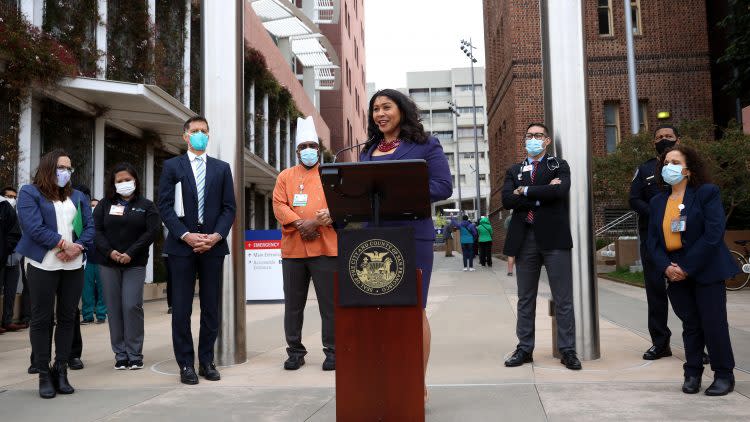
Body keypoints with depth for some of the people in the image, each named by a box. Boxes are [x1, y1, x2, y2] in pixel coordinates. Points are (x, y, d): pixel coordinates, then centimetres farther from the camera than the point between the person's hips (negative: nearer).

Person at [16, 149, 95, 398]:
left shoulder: (78, 196, 16)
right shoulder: (29, 193, 1)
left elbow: (90, 226, 7)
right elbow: (33, 227, -12)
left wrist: (78, 247, -11)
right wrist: (63, 244, -17)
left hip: (74, 265, 5)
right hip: (43, 265, -4)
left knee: (67, 317, 6)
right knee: (41, 319, 2)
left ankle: (61, 370, 15)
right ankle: (44, 374, 9)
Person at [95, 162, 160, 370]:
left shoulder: (146, 205, 6)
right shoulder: (105, 205, 10)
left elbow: (152, 231, -4)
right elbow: (96, 230, 3)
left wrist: (130, 253, -13)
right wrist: (110, 251, -13)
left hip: (135, 263, -2)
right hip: (108, 262, 2)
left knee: (132, 306, -8)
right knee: (114, 308, 2)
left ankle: (135, 355, 1)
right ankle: (120, 355, 9)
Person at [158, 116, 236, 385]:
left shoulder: (222, 168, 12)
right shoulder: (172, 166, 7)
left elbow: (229, 207, 7)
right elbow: (165, 206, -1)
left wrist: (216, 236, -8)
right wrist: (186, 235, -12)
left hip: (213, 244, 2)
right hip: (182, 244, -2)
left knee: (211, 307, 5)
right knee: (181, 308, 0)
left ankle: (207, 361, 14)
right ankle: (186, 364, 8)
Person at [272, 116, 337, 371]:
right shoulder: (285, 177, 12)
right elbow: (279, 206, 2)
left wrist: (317, 222, -17)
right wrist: (301, 224, -14)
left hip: (325, 248, -1)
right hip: (292, 249, 2)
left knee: (329, 303, 1)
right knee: (293, 305, 7)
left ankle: (332, 351, 11)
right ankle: (295, 351, 18)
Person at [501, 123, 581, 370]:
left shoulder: (559, 166, 9)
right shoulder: (514, 171, 16)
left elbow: (560, 191, -13)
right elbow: (507, 200, -3)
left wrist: (525, 191, -7)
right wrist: (542, 194, -10)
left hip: (554, 238, -2)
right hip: (525, 239, 3)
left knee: (563, 298, 0)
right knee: (525, 299, 9)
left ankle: (567, 350, 8)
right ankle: (524, 349, 17)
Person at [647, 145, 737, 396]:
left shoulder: (707, 193, -6)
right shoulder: (657, 202, 10)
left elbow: (714, 234, -15)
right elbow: (653, 240, 7)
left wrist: (687, 267, -18)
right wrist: (665, 267, -11)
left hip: (706, 271, -4)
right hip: (675, 274, 4)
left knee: (714, 324, -1)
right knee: (690, 326, 10)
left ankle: (724, 375, 14)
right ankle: (692, 373, 19)